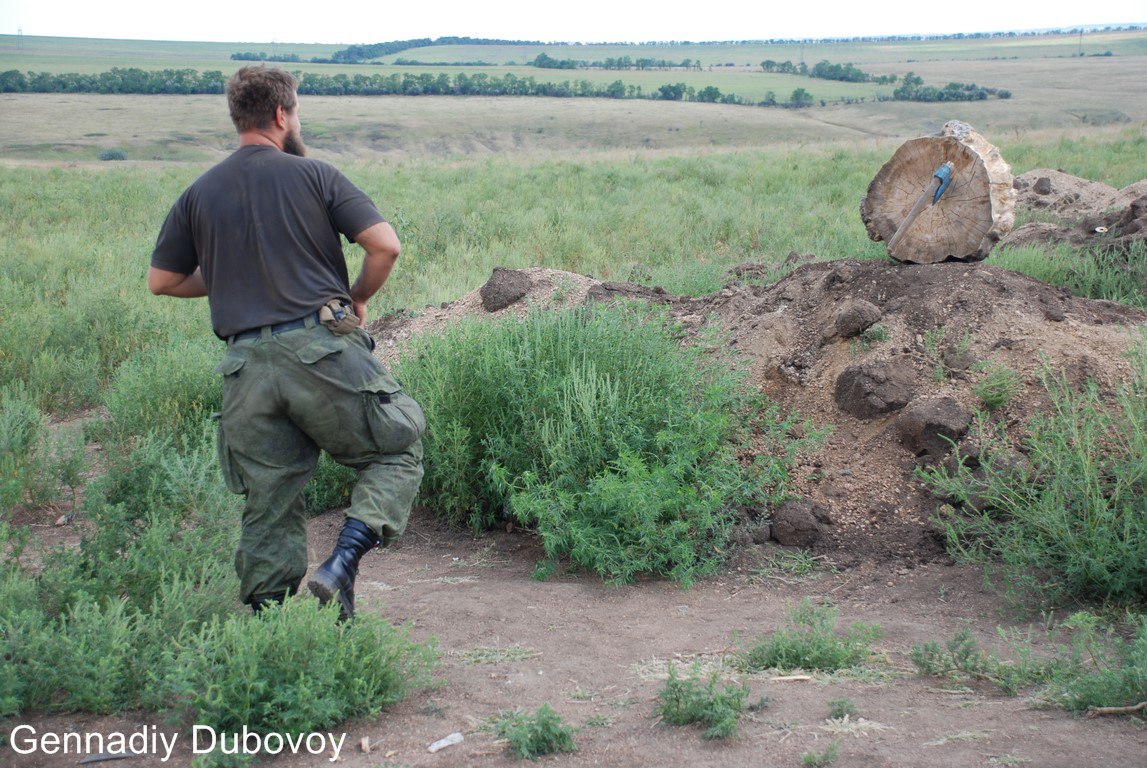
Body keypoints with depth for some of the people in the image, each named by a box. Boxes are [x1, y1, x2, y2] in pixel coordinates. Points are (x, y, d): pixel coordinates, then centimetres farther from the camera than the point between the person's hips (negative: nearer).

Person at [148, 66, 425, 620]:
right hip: (322, 347, -4)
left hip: (247, 363, 4)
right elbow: (385, 245, -6)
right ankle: (340, 566, -6)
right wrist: (358, 297, 11)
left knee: (268, 503, 12)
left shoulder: (199, 194, 11)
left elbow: (161, 281, 15)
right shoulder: (313, 175, 1)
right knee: (397, 450, 11)